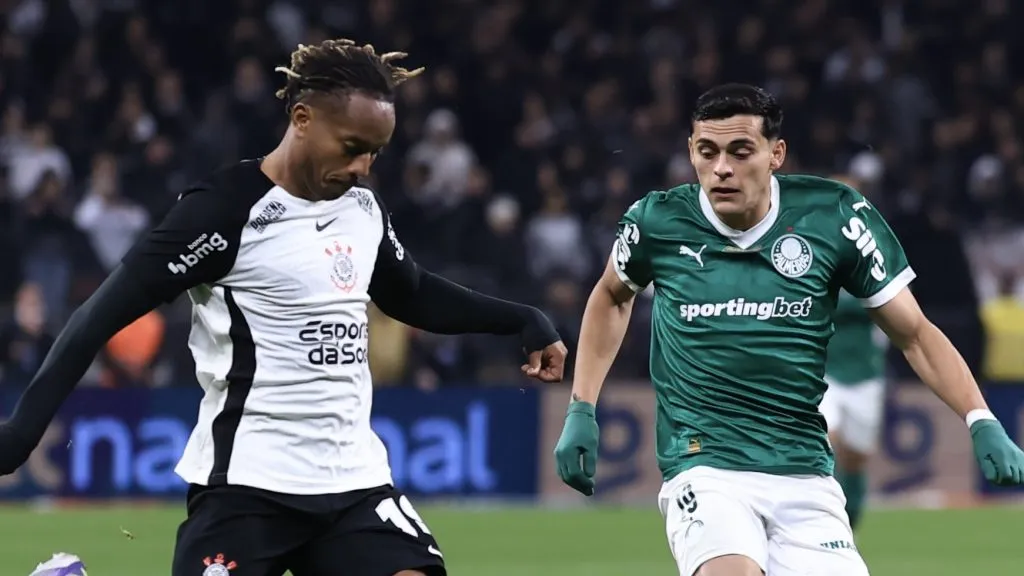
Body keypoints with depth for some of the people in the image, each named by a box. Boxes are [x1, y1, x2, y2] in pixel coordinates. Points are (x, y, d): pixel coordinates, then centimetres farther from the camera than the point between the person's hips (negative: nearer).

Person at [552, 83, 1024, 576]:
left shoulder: (834, 216, -3)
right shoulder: (657, 221, -1)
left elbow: (914, 333, 5)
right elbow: (612, 297, 23)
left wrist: (983, 424, -8)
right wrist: (581, 412, 17)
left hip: (804, 475, 2)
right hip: (702, 466, -2)